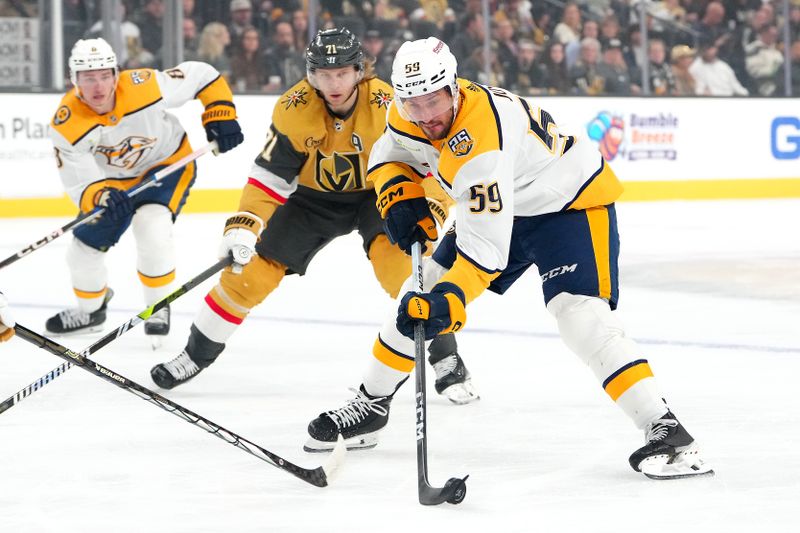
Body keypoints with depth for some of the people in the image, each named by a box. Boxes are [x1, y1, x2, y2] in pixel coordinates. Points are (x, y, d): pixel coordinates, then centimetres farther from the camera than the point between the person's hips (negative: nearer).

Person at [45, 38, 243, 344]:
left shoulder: (145, 87, -33)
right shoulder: (67, 126, -27)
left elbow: (201, 75, -18)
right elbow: (79, 185, -26)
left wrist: (221, 117, -22)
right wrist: (100, 196, -47)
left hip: (168, 163, -3)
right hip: (113, 180, 3)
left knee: (152, 229, -27)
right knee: (84, 247, 5)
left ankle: (158, 307, -5)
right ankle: (91, 310, 35)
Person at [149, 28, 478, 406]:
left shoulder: (386, 106, -28)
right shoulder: (292, 109, -21)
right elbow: (268, 176, -15)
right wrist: (245, 227, -26)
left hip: (377, 194, -2)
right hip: (314, 197, 2)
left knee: (400, 260, -30)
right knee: (252, 269, -3)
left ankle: (446, 361, -17)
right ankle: (197, 354, 17)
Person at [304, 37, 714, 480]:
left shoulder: (481, 137, -38)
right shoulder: (409, 115, -14)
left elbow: (486, 245, -43)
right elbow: (388, 154, 10)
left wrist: (448, 300, -53)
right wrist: (399, 196, -10)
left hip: (572, 200, -9)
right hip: (498, 205, 9)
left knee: (577, 311, -28)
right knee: (422, 292, 7)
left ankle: (664, 429, -29)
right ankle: (371, 404, 24)